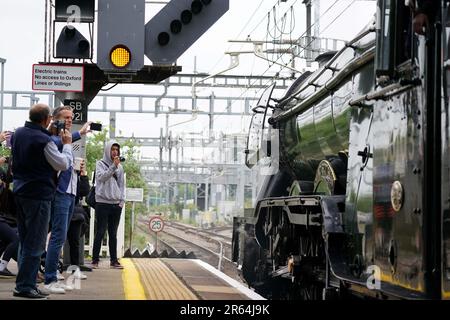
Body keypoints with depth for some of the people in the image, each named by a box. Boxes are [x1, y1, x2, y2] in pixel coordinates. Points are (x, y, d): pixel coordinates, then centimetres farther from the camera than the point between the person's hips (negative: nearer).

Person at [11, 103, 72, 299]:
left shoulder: (17, 134, 6)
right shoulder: (44, 140, -19)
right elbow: (63, 165, -12)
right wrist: (67, 144, 2)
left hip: (19, 192, 8)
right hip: (38, 195, -8)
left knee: (24, 241, 15)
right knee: (35, 243, -3)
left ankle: (25, 283, 19)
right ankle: (25, 287, -3)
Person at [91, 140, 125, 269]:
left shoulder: (120, 167, 15)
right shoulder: (100, 164, 2)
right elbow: (101, 177, -15)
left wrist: (122, 200, 8)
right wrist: (113, 166, -23)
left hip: (116, 204, 4)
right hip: (103, 202, -4)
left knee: (113, 233, 6)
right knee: (100, 232, -5)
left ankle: (114, 260, 9)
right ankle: (95, 260, -1)